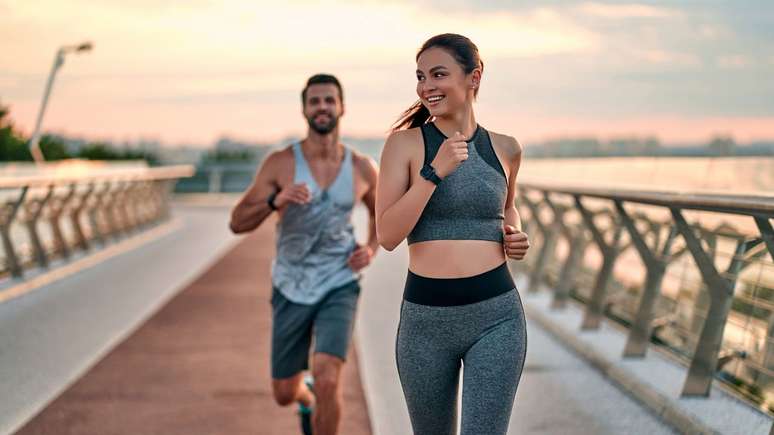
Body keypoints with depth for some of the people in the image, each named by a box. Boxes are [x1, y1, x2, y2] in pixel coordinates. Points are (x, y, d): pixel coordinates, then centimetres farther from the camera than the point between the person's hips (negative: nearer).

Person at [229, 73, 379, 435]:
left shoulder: (361, 168, -2)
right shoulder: (280, 163, -9)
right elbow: (237, 223, -11)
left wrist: (371, 249, -1)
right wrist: (276, 200, -29)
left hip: (339, 287, -1)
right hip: (291, 290, 1)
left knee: (327, 380, -23)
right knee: (284, 395, 12)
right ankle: (307, 397, 52)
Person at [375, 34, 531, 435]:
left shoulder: (504, 148, 6)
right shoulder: (404, 142, -2)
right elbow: (387, 236, -11)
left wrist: (515, 237, 6)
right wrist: (435, 172, -18)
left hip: (496, 315, 0)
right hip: (425, 318, 0)